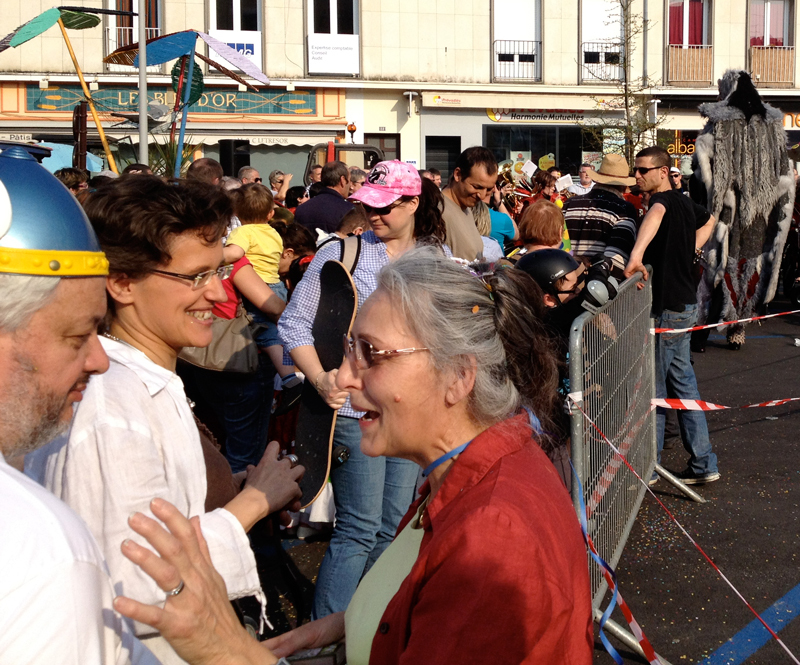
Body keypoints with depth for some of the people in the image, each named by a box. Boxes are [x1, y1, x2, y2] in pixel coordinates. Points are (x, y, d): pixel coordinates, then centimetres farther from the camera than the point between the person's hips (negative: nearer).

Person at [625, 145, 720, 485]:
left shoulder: (663, 200, -18)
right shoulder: (684, 202, 11)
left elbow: (656, 213, -44)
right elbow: (709, 220, 33)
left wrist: (636, 255, -55)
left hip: (668, 307, -10)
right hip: (684, 303, 10)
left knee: (653, 387, 1)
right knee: (682, 380, 15)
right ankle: (703, 463, 19)